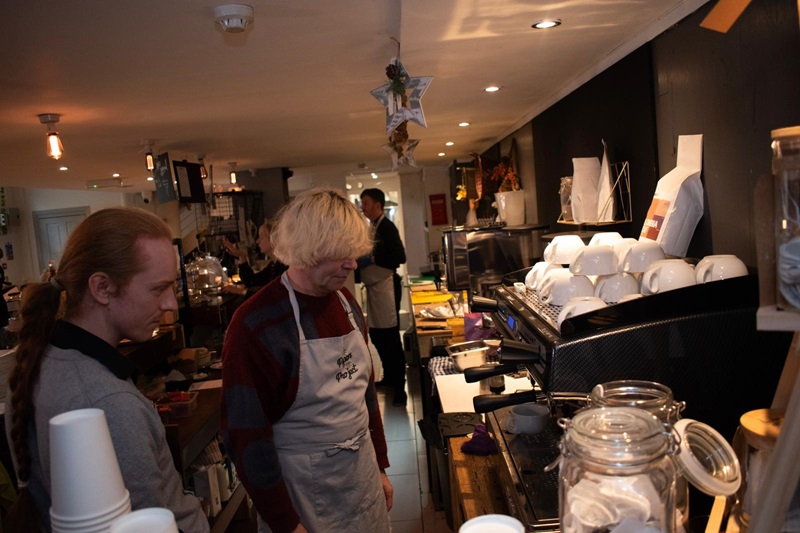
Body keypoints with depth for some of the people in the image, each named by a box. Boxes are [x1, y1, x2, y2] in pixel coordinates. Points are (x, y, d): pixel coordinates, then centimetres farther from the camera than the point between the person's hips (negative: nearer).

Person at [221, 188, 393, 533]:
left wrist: (380, 466, 11)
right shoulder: (255, 325, -20)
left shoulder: (346, 302, 0)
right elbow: (247, 434, -17)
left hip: (362, 474, 6)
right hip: (302, 490, -6)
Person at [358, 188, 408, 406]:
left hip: (386, 286, -10)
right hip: (374, 286, 10)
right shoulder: (374, 227, 14)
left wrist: (371, 259, -21)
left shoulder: (386, 227, -15)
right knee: (377, 335, 18)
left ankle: (399, 388, 3)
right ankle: (387, 377, 33)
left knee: (390, 339, -5)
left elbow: (399, 256, -23)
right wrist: (361, 259, 10)